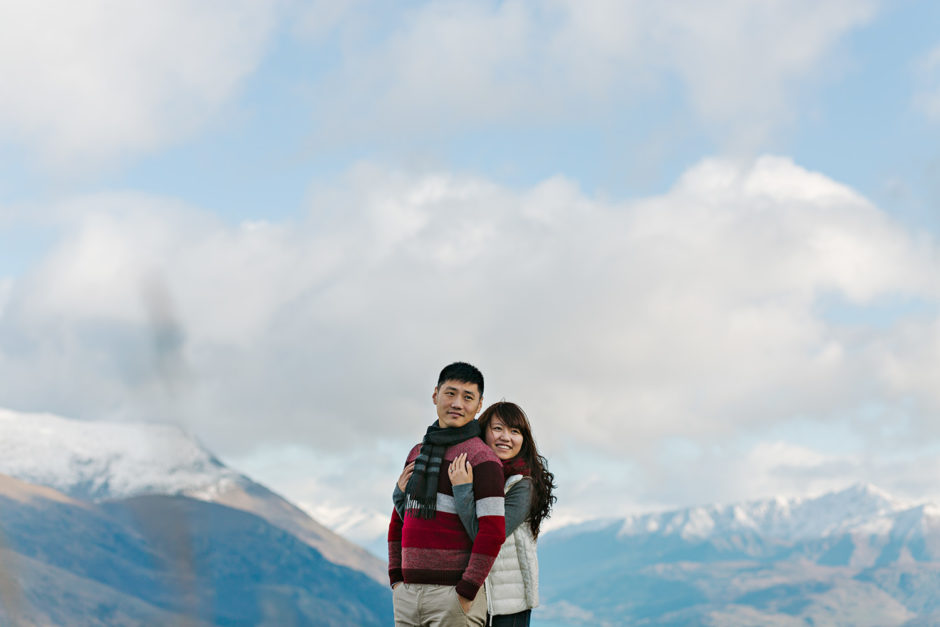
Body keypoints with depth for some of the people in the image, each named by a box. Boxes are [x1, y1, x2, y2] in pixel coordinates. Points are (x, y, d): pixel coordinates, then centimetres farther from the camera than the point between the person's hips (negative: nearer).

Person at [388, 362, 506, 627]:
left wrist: (465, 594, -17)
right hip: (407, 595, 7)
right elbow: (399, 518, 23)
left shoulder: (481, 457, -6)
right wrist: (396, 578, 13)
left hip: (455, 595, -7)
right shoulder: (418, 453, 17)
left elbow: (493, 531, -14)